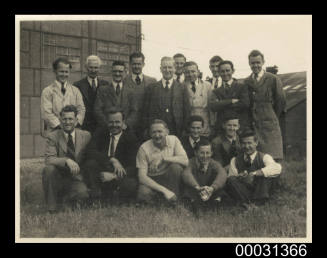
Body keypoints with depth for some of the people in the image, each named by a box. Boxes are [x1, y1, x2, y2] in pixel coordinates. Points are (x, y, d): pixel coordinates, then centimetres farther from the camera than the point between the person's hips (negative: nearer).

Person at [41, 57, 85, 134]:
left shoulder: (75, 90, 15)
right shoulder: (47, 91, 5)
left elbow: (81, 109, 10)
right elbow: (46, 113, -4)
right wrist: (60, 126, -14)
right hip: (54, 131, -2)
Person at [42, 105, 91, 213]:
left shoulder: (86, 135, 2)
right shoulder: (52, 136, -5)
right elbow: (49, 159, -18)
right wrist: (67, 160, -34)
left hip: (76, 179, 1)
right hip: (58, 178, -1)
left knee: (83, 194, -29)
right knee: (48, 169, -31)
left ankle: (67, 197, 10)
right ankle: (52, 207, -14)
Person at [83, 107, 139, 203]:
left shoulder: (131, 138, -3)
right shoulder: (100, 133, 4)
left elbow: (133, 167, -11)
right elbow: (90, 152, -13)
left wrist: (114, 176, -26)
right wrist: (112, 160, -25)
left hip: (120, 175, -2)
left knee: (131, 185, -35)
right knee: (90, 163, -29)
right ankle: (95, 197, -16)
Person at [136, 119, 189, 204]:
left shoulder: (173, 139, -9)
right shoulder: (144, 148, -15)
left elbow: (185, 161, -21)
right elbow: (142, 176, -20)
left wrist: (162, 158, -31)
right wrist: (164, 190, -30)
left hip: (168, 178, 2)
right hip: (152, 180, -2)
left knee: (176, 166, -29)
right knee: (143, 194, -34)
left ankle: (174, 199, -12)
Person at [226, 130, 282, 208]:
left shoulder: (264, 157, -1)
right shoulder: (235, 160, 8)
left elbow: (277, 168, -23)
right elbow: (230, 178, 1)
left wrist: (254, 173, -31)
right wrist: (239, 177, -22)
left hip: (260, 192, -1)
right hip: (243, 193, 2)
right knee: (230, 180, -24)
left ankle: (257, 202, -29)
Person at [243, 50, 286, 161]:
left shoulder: (273, 79, 0)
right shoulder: (246, 82, 11)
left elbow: (281, 101, 3)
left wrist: (272, 118, 7)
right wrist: (250, 120, 9)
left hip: (269, 126, -3)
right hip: (252, 126, 3)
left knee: (273, 160, -4)